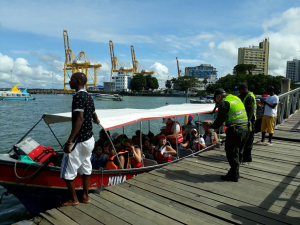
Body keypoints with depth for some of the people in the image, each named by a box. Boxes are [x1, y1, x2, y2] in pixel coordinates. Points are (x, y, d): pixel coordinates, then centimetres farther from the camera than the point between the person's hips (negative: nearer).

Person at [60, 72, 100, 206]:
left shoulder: (78, 96, -17)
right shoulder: (88, 97, 10)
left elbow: (79, 119, -27)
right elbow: (95, 118, 18)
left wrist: (69, 141, -27)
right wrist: (97, 121, 43)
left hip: (79, 141, -9)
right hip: (89, 139, 9)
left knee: (67, 173, 5)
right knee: (86, 169, 17)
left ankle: (73, 199, 19)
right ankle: (85, 197, 28)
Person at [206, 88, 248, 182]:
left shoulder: (224, 103, -8)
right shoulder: (236, 98, 17)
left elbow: (220, 119, -8)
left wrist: (211, 126, 9)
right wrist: (219, 105, 25)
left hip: (235, 130, -9)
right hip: (245, 128, 9)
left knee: (231, 153, 1)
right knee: (239, 152, 17)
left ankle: (233, 175, 8)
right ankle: (235, 172, 28)